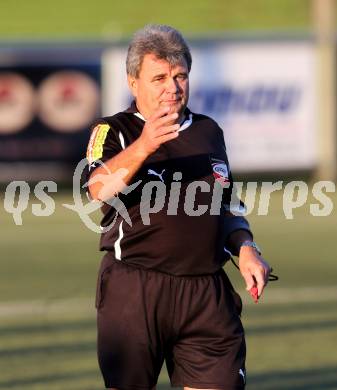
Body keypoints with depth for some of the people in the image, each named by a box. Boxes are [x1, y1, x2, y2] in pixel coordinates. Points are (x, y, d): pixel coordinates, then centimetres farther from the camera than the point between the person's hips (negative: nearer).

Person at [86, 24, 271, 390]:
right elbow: (100, 189, -22)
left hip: (207, 293, 4)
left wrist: (245, 248, 7)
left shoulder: (208, 131, 17)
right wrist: (143, 147, -38)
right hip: (134, 290, -4)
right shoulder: (114, 130, -1)